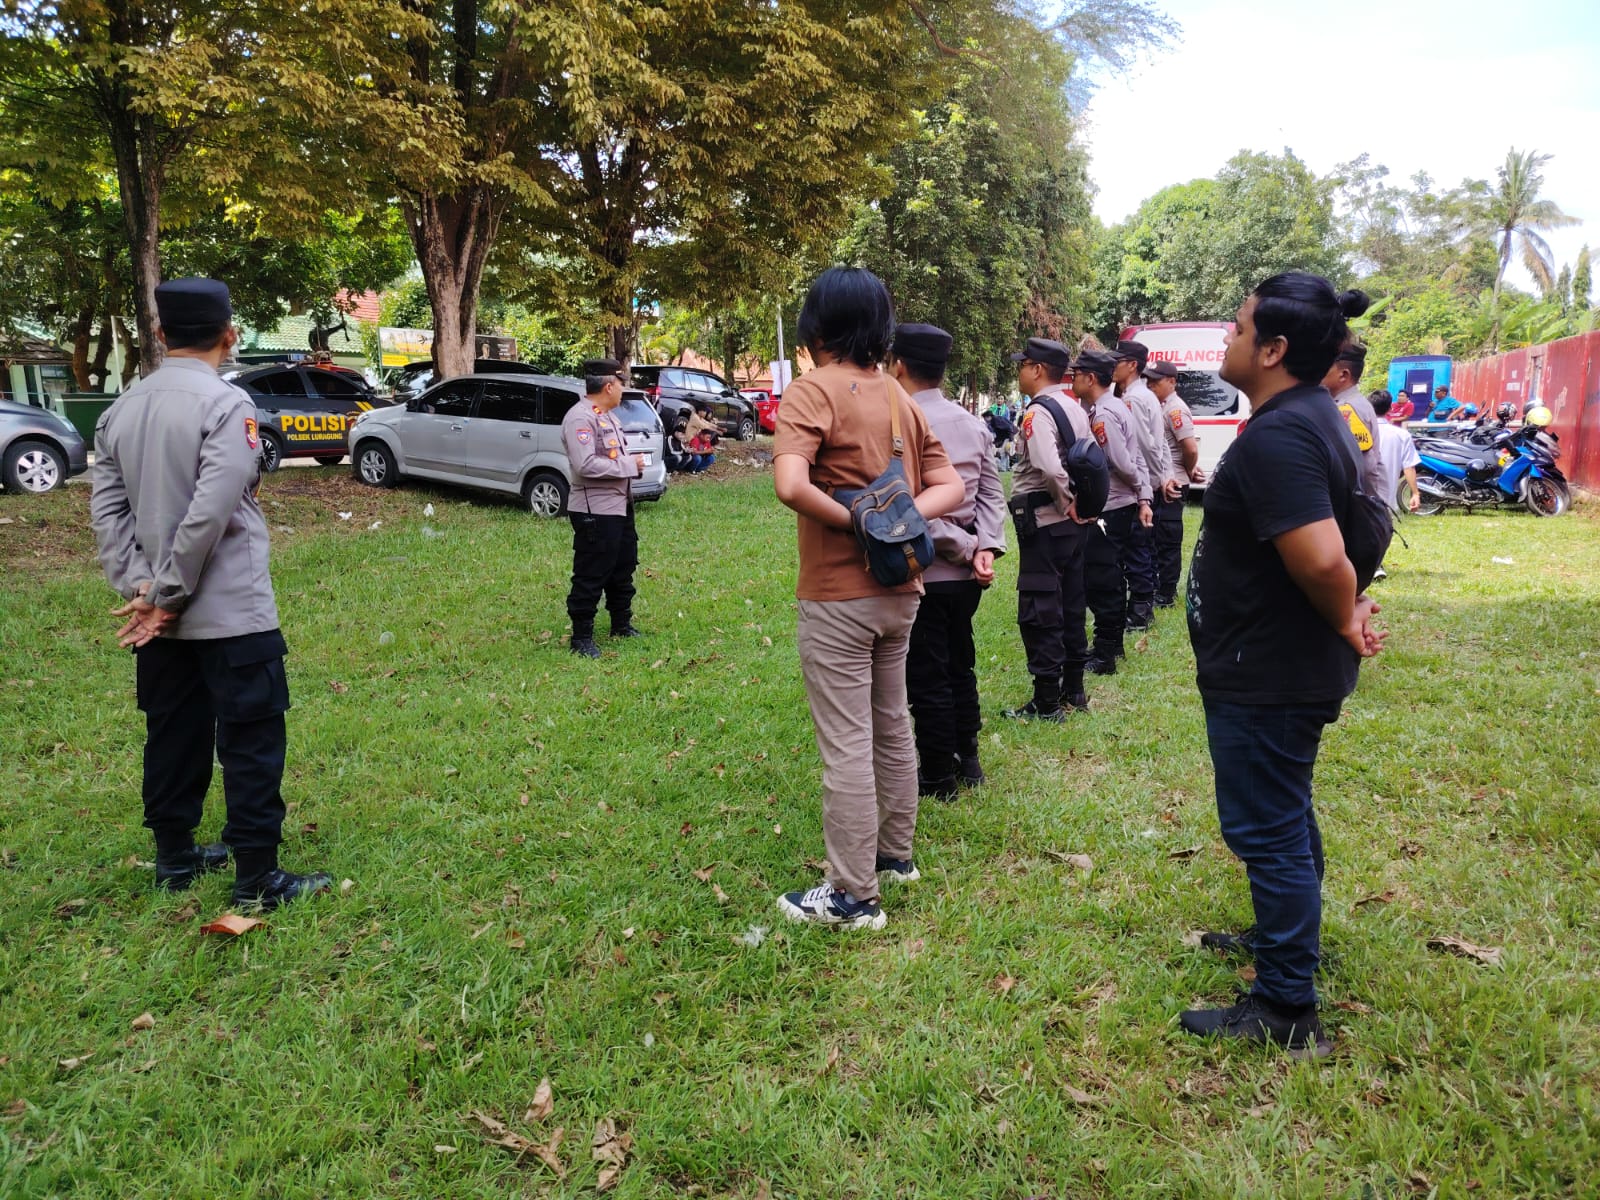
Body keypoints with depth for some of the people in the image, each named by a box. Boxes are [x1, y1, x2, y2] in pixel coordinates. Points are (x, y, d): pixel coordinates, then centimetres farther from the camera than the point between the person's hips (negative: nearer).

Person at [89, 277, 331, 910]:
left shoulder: (119, 410, 8)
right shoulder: (227, 404, -15)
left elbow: (106, 509, 3)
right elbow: (209, 514, -21)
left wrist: (139, 587, -2)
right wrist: (167, 595, -12)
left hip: (163, 615, 7)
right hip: (232, 613, -7)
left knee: (174, 734, 17)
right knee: (250, 742, 1)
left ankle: (175, 857, 29)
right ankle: (258, 878, 6)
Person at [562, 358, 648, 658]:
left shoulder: (608, 416, 15)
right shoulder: (579, 417, -17)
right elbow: (586, 465, -27)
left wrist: (634, 464, 3)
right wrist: (629, 465, -18)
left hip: (620, 506, 10)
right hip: (595, 511, -10)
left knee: (623, 568, 19)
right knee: (590, 576, -2)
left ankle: (622, 625, 34)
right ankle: (581, 638, 7)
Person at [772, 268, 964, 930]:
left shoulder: (813, 390, -13)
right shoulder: (900, 397, 9)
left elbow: (791, 484, -30)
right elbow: (950, 486, 7)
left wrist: (856, 522, -17)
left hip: (838, 596, -7)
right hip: (900, 590, 8)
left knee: (846, 745, 0)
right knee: (892, 725, 20)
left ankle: (853, 895, 10)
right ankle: (896, 853, 36)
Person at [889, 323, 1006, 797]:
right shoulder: (973, 424, 7)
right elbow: (991, 494, 0)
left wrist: (969, 548, -13)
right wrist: (986, 550, -10)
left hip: (922, 574, -7)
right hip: (965, 576, 7)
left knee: (926, 679, 5)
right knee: (960, 668, 20)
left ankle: (937, 777, 15)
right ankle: (967, 760, 32)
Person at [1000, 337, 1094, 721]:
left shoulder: (1038, 412, -15)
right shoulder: (1075, 409, 13)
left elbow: (1049, 469, -28)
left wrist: (1066, 502, -14)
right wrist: (1079, 505, 11)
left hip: (1044, 522, -9)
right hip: (1075, 524, 9)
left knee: (1038, 613, -3)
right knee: (1070, 606, 16)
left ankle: (1046, 703, 1)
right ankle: (1073, 690, 26)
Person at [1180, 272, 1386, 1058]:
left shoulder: (1274, 436, -25)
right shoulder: (1312, 416, 9)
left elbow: (1320, 557, -35)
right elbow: (1328, 546, 18)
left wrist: (1345, 622, -17)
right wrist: (1348, 612, 8)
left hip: (1265, 677, -11)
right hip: (1286, 668, 11)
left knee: (1266, 829, 0)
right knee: (1284, 817, 24)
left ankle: (1285, 1010, 13)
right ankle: (1286, 935, 43)